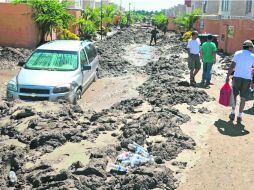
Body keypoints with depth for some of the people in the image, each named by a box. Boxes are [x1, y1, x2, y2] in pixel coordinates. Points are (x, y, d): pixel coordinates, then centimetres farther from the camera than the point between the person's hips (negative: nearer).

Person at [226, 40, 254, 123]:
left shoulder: (237, 53, -1)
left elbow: (232, 66, -5)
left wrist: (228, 76, 1)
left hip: (237, 77, 1)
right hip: (247, 79, 0)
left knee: (234, 95, 15)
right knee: (243, 98, 6)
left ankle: (233, 113, 12)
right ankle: (239, 116, 8)